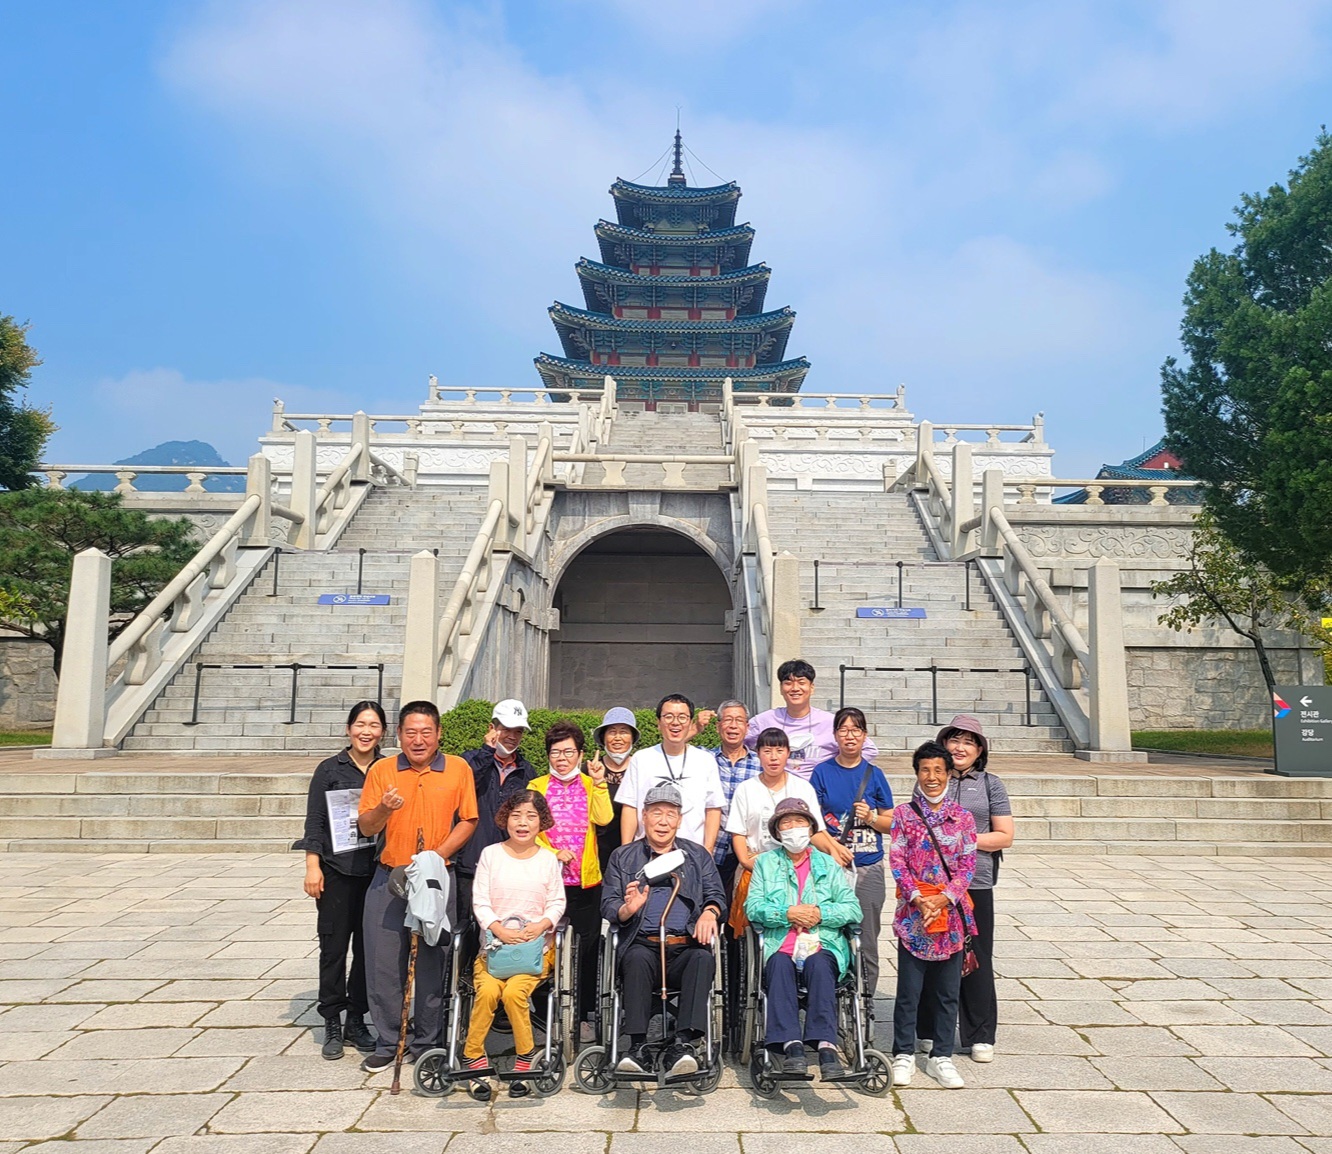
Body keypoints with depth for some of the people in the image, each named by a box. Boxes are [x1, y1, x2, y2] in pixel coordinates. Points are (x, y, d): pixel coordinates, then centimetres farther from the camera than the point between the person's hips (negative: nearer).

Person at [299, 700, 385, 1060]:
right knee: (334, 947, 3)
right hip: (337, 871, -2)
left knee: (368, 947, 8)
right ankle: (332, 1024, 16)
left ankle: (357, 1020, 22)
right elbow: (315, 821, 0)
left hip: (377, 871, 2)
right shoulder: (330, 769, 1)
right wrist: (313, 865, -7)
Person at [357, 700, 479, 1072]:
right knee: (382, 961, 3)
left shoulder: (458, 769, 1)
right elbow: (366, 828, 4)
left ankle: (426, 1042, 21)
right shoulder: (381, 770, 4)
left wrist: (436, 857, -11)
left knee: (431, 962, 6)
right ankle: (388, 1043, 19)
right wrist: (384, 808, -18)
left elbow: (468, 821, 1)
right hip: (388, 878, 1)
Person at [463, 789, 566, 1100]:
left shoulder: (548, 859, 6)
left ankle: (525, 1061, -6)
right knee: (488, 990, -27)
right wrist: (499, 930, -15)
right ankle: (474, 1059, -9)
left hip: (537, 944, 0)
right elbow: (480, 902, 1)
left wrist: (542, 924, -15)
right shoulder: (490, 854, 5)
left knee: (514, 991, -26)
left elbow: (557, 902, 5)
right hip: (495, 942, 1)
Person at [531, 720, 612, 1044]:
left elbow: (604, 819, -10)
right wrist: (553, 853, -15)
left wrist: (599, 783, -18)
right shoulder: (537, 786, 6)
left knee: (585, 949, 6)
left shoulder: (590, 785, 7)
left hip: (586, 881, 1)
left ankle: (583, 1016, 19)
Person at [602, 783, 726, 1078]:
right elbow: (608, 906, 9)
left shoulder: (698, 855, 21)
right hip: (643, 945, 0)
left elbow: (717, 896, 13)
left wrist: (710, 912, -11)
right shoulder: (622, 857, 17)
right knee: (637, 958, -34)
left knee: (703, 957, -33)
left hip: (686, 946, 1)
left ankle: (682, 1043, -36)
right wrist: (628, 908, -15)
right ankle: (637, 1047, -33)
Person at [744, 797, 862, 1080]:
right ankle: (791, 1045, -41)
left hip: (823, 943, 0)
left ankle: (826, 1044, -41)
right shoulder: (765, 862, 18)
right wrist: (787, 913, -10)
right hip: (778, 944, 0)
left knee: (819, 964, -33)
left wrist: (821, 913, -9)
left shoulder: (829, 864, 19)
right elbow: (752, 906, 4)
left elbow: (853, 909, 8)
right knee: (780, 964, -33)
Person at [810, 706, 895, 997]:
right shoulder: (822, 772, 3)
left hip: (869, 868, 1)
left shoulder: (874, 774, 7)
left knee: (866, 942, 4)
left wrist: (870, 818, -10)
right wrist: (832, 846, -14)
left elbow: (891, 822, 10)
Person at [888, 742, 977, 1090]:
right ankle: (904, 1055, 18)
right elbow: (897, 860, -3)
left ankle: (941, 1057, 23)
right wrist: (918, 898, -14)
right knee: (909, 989, 4)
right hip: (913, 912, -2)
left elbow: (968, 864, 1)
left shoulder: (962, 817, 5)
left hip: (951, 911, 2)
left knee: (947, 991, 10)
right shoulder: (904, 814, 1)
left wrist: (945, 897, -12)